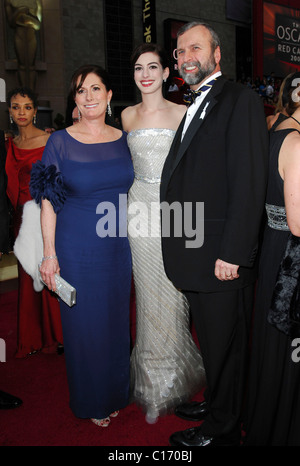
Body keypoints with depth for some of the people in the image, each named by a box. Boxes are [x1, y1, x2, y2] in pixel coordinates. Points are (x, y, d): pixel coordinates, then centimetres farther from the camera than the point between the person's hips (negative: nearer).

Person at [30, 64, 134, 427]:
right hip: (77, 250, -3)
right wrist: (49, 254, -10)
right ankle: (91, 402, 34)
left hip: (119, 249, 4)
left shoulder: (123, 139, 4)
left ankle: (115, 394, 39)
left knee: (116, 322, 16)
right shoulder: (60, 141, -7)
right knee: (84, 326, 10)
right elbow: (49, 202, -6)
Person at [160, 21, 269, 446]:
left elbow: (249, 184, -18)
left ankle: (220, 430, 27)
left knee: (224, 346, 8)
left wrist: (232, 254, -21)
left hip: (222, 258, -8)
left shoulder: (240, 100, -9)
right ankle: (215, 403, 41)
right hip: (197, 258, 8)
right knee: (212, 343, 22)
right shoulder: (195, 107, 20)